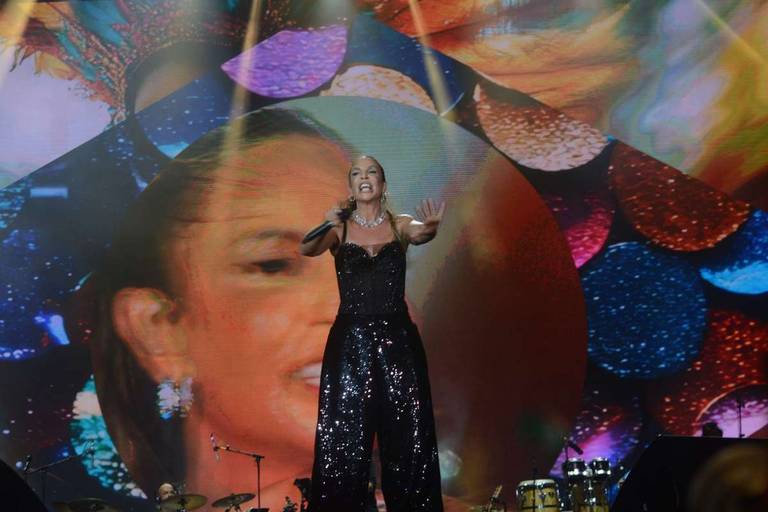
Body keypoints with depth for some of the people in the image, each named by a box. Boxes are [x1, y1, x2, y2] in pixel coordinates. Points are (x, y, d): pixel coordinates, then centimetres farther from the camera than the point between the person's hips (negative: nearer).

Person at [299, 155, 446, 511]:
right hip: (349, 340, 0)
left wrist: (430, 227, -42)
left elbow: (419, 235, -18)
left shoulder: (400, 225, 5)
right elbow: (306, 249, -15)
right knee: (344, 440, 1)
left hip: (397, 338, 1)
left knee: (407, 438, 2)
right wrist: (323, 228, -38)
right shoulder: (338, 228, 5)